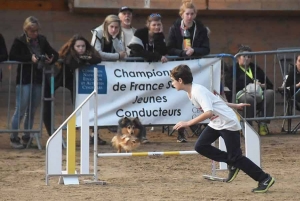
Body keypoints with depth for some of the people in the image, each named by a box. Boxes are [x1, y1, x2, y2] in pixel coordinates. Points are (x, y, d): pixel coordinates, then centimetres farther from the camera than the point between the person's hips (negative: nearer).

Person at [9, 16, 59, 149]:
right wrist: (30, 58, -19)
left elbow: (54, 53, 14)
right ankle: (14, 138, 3)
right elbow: (12, 57, -12)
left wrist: (51, 59, -10)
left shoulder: (42, 40, 8)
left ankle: (27, 137, 19)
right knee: (21, 109, -5)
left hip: (38, 79, 5)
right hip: (24, 79, -5)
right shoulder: (19, 41, -3)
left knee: (32, 110, 10)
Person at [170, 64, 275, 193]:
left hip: (228, 123, -10)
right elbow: (215, 101, 18)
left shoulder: (197, 91, -24)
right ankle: (232, 163, 10)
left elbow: (208, 113, -37)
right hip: (216, 123, 10)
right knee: (200, 146, -1)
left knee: (235, 157, -7)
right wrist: (234, 106, 26)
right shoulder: (190, 93, 7)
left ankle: (265, 179, 3)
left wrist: (188, 123, -35)